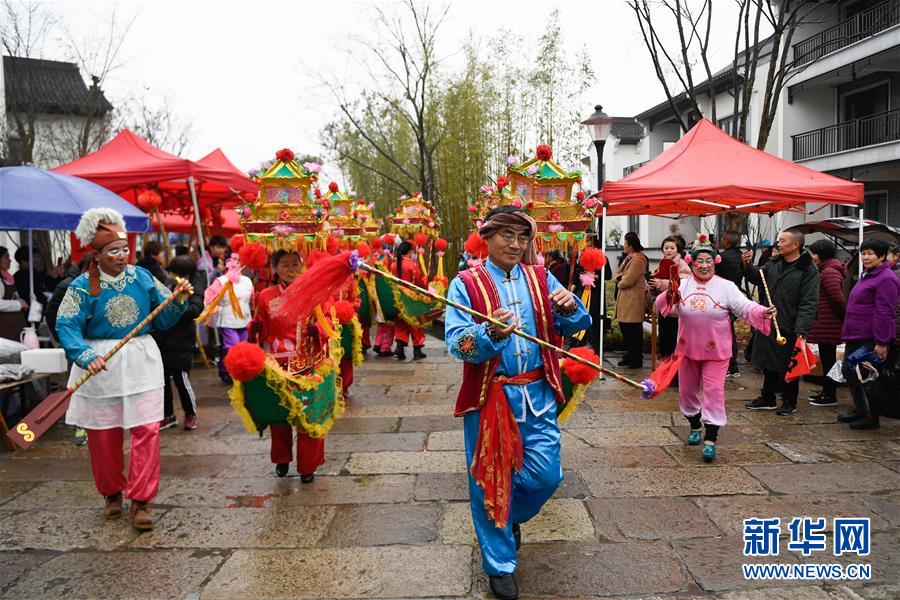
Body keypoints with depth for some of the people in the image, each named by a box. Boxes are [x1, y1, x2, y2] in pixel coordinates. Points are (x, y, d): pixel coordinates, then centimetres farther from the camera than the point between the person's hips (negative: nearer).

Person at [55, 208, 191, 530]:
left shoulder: (142, 277, 3)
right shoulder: (83, 286, -4)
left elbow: (164, 317, 8)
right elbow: (67, 326, -13)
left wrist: (179, 300, -11)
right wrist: (86, 356, -29)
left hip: (141, 361, 1)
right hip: (100, 365, -1)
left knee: (146, 429, -5)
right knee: (103, 434, 10)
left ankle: (141, 500, 4)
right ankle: (111, 492, 32)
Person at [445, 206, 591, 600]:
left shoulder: (541, 278, 6)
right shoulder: (465, 284, -6)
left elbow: (578, 325, 3)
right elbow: (456, 342, -16)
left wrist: (569, 307, -19)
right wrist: (491, 334, -35)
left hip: (537, 392, 4)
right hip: (489, 395, -3)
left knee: (545, 475, 7)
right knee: (491, 478, 6)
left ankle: (511, 517, 41)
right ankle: (500, 564, 27)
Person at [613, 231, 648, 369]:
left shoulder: (638, 260, -16)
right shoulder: (629, 258, 17)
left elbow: (628, 280, -21)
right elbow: (617, 274, 18)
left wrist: (619, 283, -1)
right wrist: (618, 277, -4)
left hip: (633, 300, -10)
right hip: (624, 299, 10)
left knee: (634, 331, -2)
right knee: (625, 329, 15)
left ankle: (637, 360, 6)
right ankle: (629, 356, 26)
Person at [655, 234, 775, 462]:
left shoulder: (726, 287, -5)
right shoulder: (682, 285, 0)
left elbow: (744, 307, -10)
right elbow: (664, 307, -7)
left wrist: (762, 312, -29)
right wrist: (668, 294, -28)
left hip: (716, 351, -3)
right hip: (687, 349, 3)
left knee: (714, 392, -7)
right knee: (687, 390, 15)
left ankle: (710, 441, -3)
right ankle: (695, 427, 38)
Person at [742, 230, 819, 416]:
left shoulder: (808, 271, -12)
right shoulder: (773, 264, 7)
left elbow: (808, 303, -17)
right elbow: (758, 278, 24)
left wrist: (801, 330, -24)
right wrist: (747, 265, 5)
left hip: (789, 329, -6)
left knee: (788, 367, 8)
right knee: (768, 364, 15)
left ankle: (789, 401, 24)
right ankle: (767, 399, 29)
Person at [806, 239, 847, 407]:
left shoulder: (829, 272, -16)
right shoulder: (827, 270, 17)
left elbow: (837, 299, -21)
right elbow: (836, 298, 18)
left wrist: (846, 318, -12)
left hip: (827, 324, -10)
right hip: (826, 323, 10)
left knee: (828, 359, -3)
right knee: (827, 358, 15)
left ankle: (830, 396, 4)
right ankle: (827, 392, 24)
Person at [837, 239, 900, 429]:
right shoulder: (867, 275, 17)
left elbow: (885, 313, -20)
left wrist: (881, 342, -22)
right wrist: (848, 333, 22)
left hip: (871, 340, -10)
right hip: (856, 336, 10)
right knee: (848, 370, 16)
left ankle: (872, 417, 10)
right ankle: (859, 409, 29)